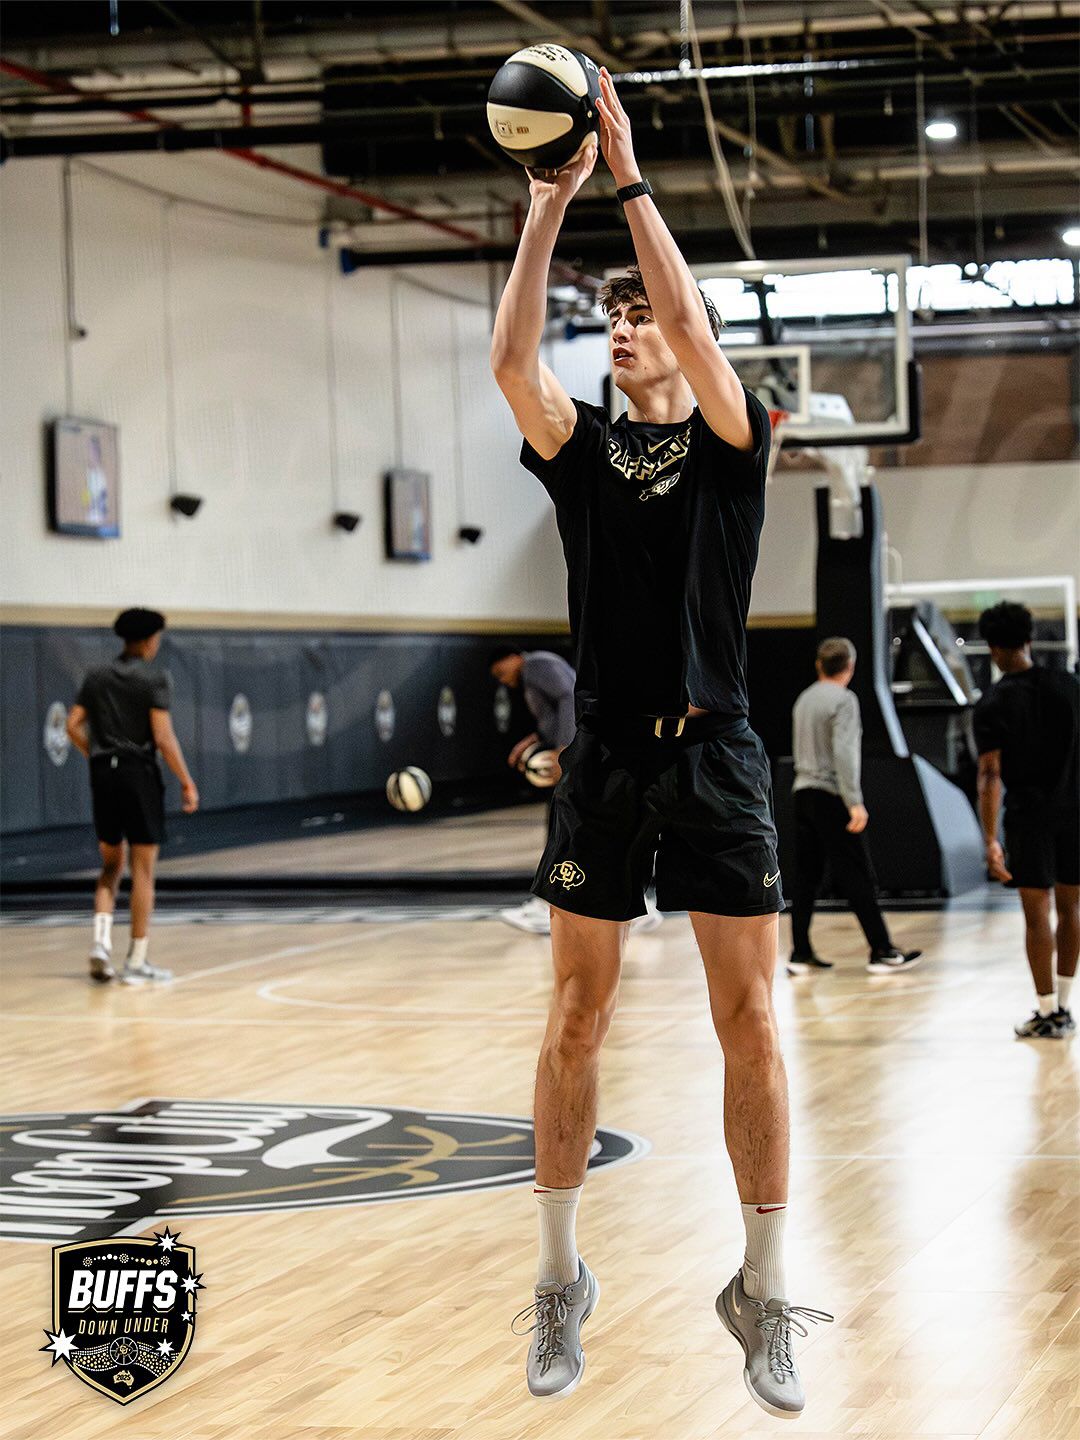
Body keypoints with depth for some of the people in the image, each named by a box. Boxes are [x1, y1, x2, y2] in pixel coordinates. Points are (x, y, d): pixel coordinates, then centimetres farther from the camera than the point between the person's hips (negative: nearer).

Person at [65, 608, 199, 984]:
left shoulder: (97, 676, 9)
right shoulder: (155, 678, -7)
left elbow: (73, 725, 6)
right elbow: (163, 737, -13)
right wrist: (187, 782, -7)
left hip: (103, 774, 5)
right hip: (140, 773, -5)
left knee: (111, 865, 17)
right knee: (143, 870, 2)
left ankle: (100, 940, -4)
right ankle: (137, 961, 4)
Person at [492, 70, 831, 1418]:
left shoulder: (729, 442, 3)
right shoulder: (581, 447, 9)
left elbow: (691, 323, -15)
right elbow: (509, 357, -9)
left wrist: (630, 176, -14)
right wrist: (548, 202, -13)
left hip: (713, 757, -2)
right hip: (603, 760, 2)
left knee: (748, 1019, -2)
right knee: (577, 1016, 5)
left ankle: (764, 1292, 6)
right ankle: (560, 1281, 15)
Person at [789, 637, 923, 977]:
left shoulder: (804, 699, 14)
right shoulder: (843, 700, -9)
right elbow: (843, 752, -19)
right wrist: (855, 802, -22)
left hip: (803, 793, 7)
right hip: (831, 796, -7)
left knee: (806, 876, 7)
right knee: (858, 877, -5)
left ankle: (801, 954, 6)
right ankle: (882, 952, -3)